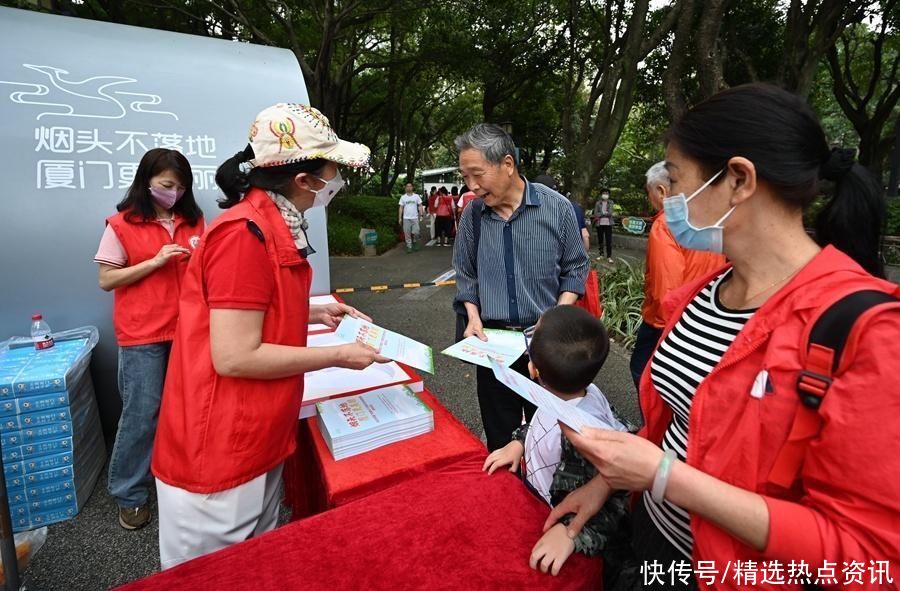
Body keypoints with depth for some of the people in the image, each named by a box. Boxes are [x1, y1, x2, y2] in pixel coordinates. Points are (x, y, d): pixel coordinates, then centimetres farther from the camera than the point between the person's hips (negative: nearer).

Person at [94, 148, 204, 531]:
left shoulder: (193, 221, 9)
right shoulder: (122, 225, -2)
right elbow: (106, 280, -4)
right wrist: (156, 261, -15)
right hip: (142, 333, -3)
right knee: (142, 412, 1)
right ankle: (129, 493, 19)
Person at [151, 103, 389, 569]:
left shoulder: (272, 225, 7)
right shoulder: (246, 233, -24)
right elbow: (235, 357, -26)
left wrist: (312, 313, 8)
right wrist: (337, 356, -18)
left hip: (256, 439, 9)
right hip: (220, 450, -9)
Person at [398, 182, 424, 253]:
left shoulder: (416, 196, 3)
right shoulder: (403, 197, 4)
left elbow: (420, 206, 4)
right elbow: (401, 208, 5)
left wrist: (421, 213, -10)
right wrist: (400, 218, 0)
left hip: (415, 218, -1)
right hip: (406, 218, 1)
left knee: (416, 233, -4)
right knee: (407, 233, 2)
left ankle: (415, 243, 22)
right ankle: (409, 246, 11)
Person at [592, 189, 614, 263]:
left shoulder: (610, 202, 6)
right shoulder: (598, 203, 4)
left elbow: (610, 213, -6)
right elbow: (595, 214, -3)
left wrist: (600, 214, -9)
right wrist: (605, 213, -11)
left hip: (608, 223, -1)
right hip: (599, 224, 1)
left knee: (609, 240, -5)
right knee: (600, 240, 7)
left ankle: (609, 257, -2)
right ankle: (601, 254, 21)